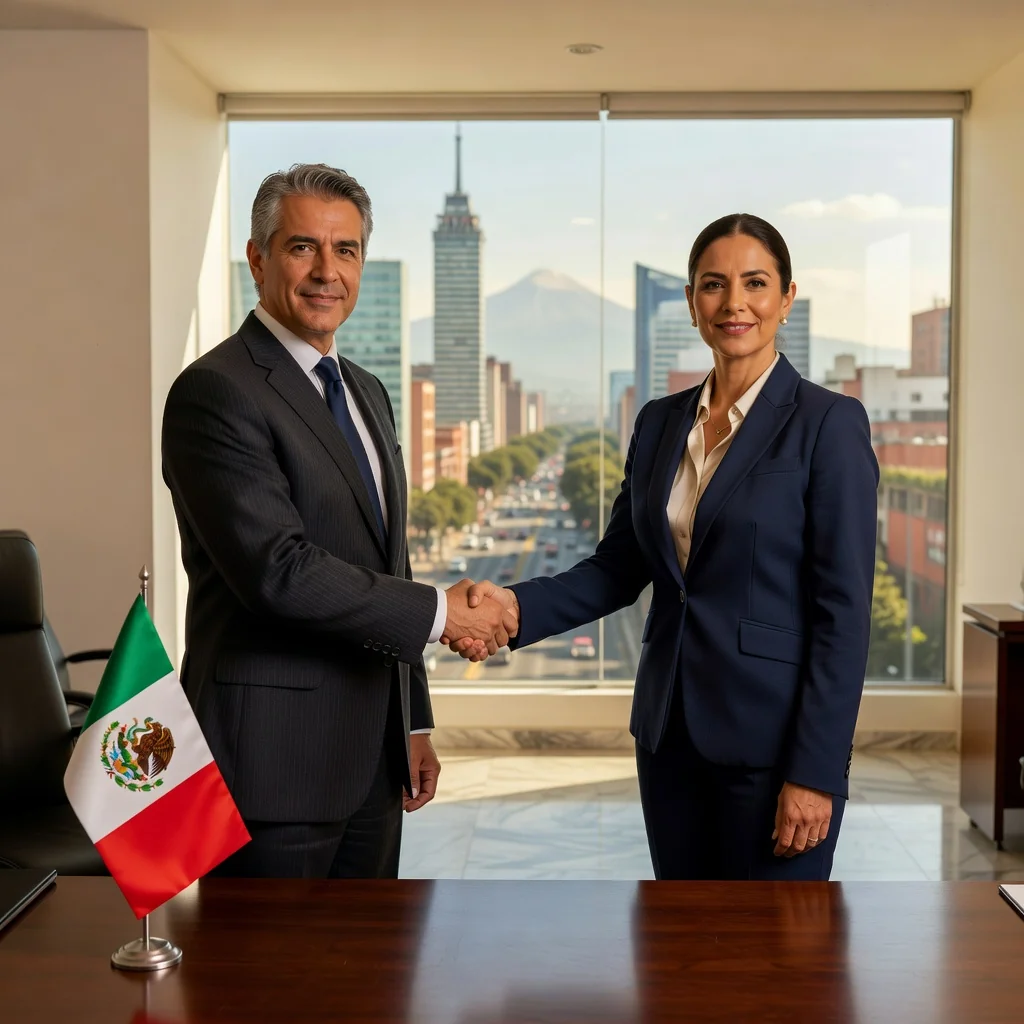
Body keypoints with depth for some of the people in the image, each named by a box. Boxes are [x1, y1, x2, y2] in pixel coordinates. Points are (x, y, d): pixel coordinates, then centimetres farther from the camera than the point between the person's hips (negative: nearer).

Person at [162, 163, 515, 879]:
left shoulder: (368, 392, 15)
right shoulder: (215, 391, -13)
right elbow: (278, 569, -23)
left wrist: (414, 723, 16)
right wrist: (441, 612, -15)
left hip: (372, 758, 8)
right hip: (273, 760, -8)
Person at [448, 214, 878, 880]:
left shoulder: (828, 422, -9)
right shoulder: (660, 423, 9)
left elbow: (844, 610, -12)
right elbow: (619, 567, 10)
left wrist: (816, 772, -16)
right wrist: (518, 606, -8)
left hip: (770, 741, -5)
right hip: (671, 732, 6)